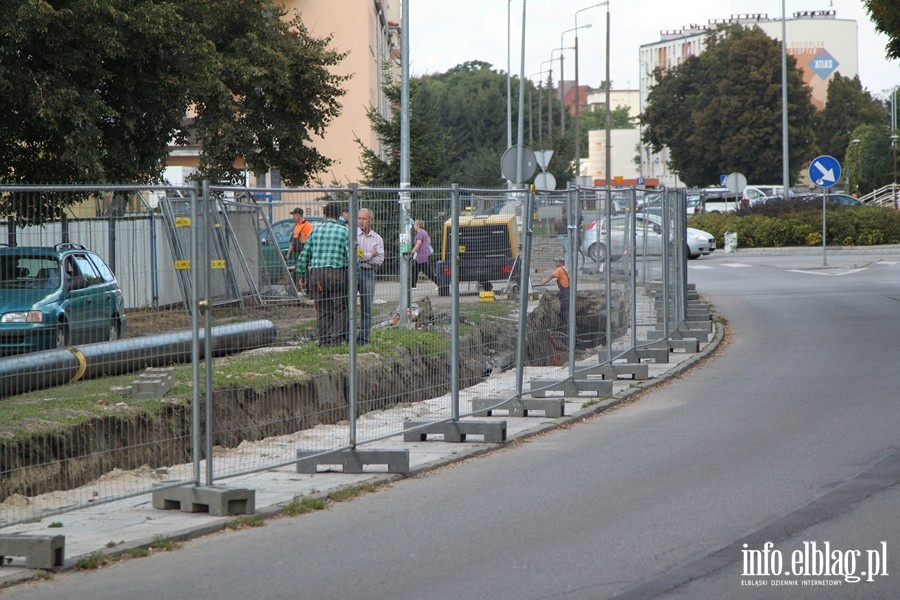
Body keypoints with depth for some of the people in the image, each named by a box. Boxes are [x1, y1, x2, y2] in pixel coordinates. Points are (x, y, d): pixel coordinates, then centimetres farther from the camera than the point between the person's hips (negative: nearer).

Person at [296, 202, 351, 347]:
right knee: (340, 307, 3)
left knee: (322, 309, 10)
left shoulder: (316, 230, 9)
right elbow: (350, 256, -5)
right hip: (336, 272, -3)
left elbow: (304, 255, 12)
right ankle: (336, 339, -3)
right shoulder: (343, 231, 0)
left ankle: (324, 340, 9)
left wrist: (302, 275, 21)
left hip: (316, 273, 3)